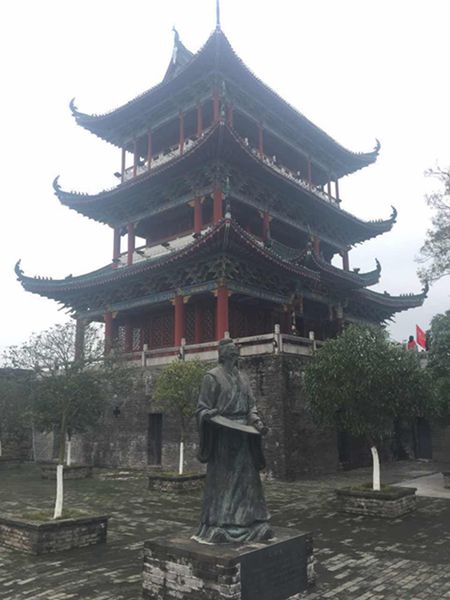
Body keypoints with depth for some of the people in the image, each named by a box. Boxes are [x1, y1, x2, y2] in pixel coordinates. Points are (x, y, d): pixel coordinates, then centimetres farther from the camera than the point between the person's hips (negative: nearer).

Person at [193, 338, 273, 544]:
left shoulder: (242, 377, 15)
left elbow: (250, 405, 17)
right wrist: (210, 415, -25)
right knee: (221, 479, -1)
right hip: (222, 434, -6)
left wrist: (256, 421, 1)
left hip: (243, 433, 6)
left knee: (245, 477, 10)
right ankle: (218, 527, 10)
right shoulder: (212, 377, -4)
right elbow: (202, 408, -5)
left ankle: (247, 523, 22)